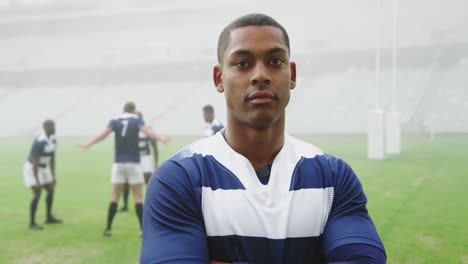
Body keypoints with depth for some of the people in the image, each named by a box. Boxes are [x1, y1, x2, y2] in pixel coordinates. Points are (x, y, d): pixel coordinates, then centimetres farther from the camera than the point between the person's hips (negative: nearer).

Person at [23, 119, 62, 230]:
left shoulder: (53, 140, -1)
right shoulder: (39, 142, -30)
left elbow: (52, 159, 8)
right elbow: (35, 162, -29)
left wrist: (53, 176, 9)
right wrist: (37, 181, -29)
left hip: (42, 169, 9)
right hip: (32, 169, -9)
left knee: (51, 190, 12)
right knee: (37, 195, -16)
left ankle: (49, 218, 25)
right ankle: (32, 223, -7)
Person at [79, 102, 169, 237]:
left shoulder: (115, 121, 7)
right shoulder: (137, 120, 2)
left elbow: (103, 134, -10)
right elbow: (147, 131, -18)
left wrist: (88, 144, -13)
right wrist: (161, 139, -30)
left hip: (119, 163, 2)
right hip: (133, 163, -2)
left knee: (115, 197, 9)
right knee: (138, 197, 3)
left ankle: (108, 228, 9)